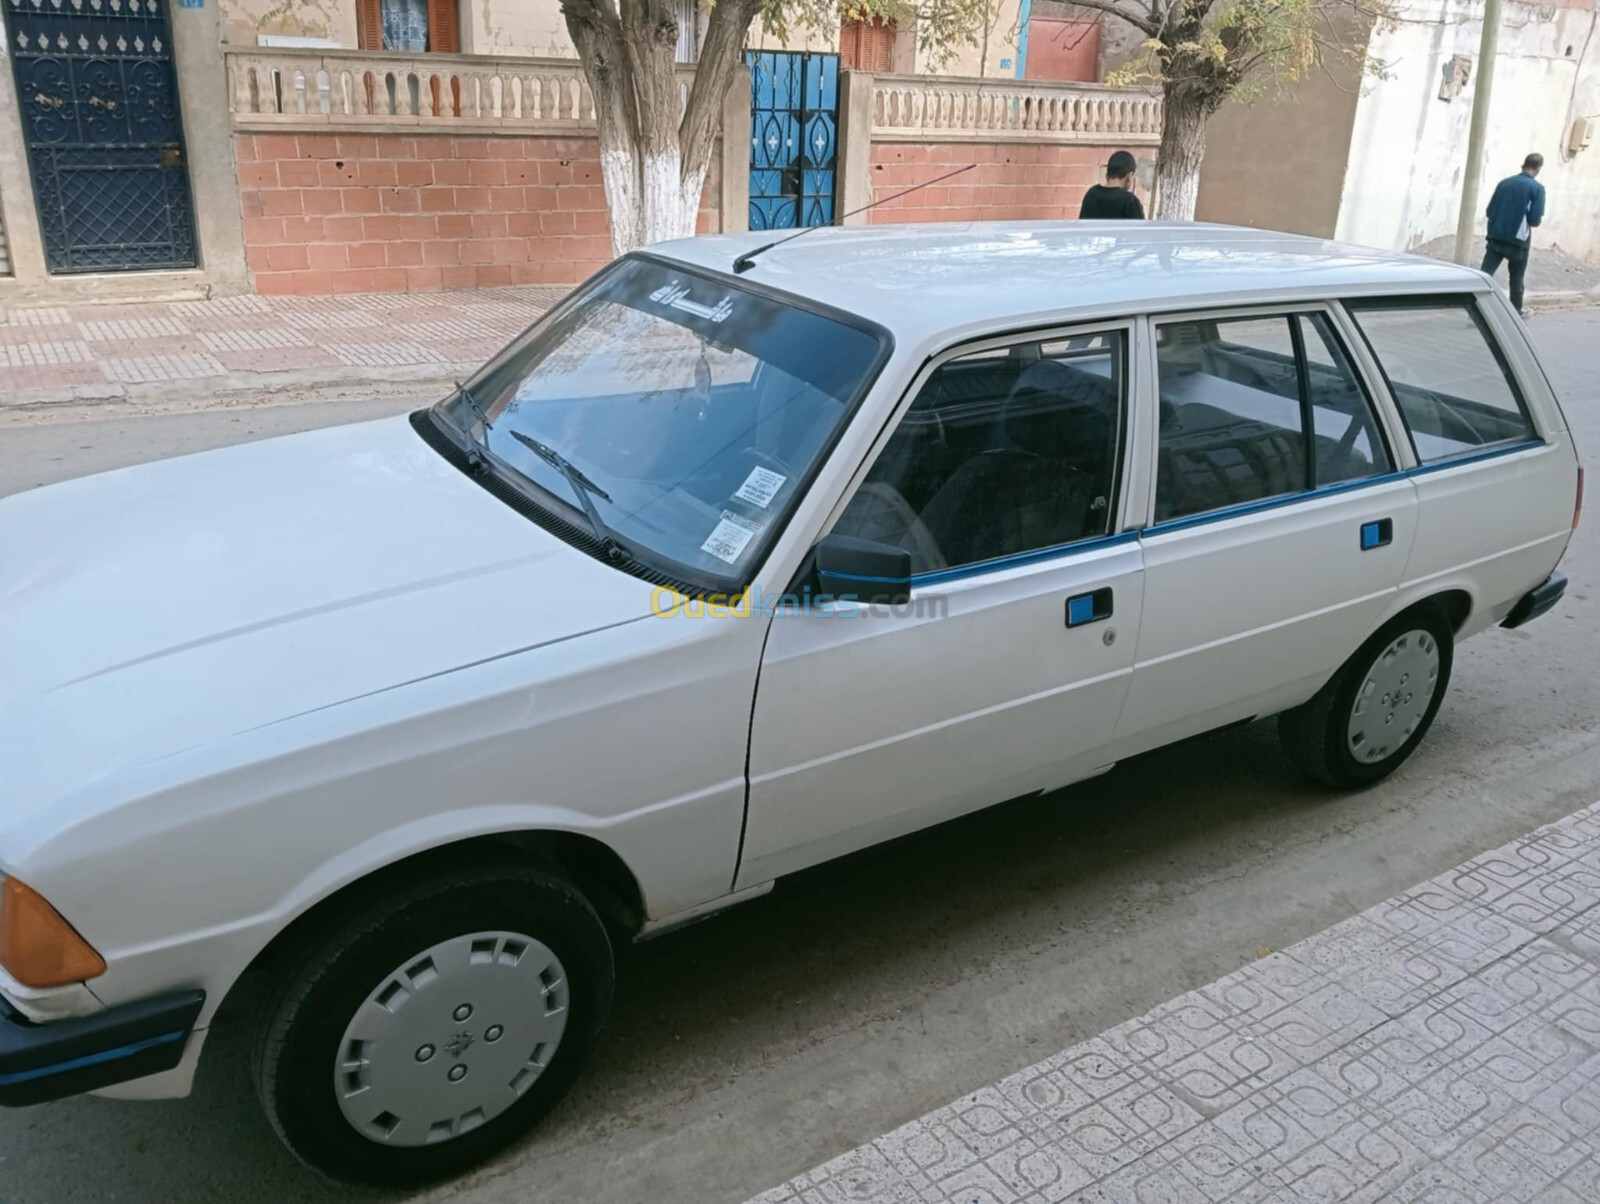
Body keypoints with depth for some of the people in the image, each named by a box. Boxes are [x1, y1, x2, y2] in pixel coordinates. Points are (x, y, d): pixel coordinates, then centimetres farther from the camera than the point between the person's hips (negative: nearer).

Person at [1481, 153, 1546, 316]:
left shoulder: (1504, 183, 5)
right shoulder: (1537, 188, -7)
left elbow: (1490, 211, 6)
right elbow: (1535, 220, -12)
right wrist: (1525, 219, 10)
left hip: (1496, 237, 2)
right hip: (1518, 240, -2)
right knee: (1516, 278, 15)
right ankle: (1516, 311, 27)